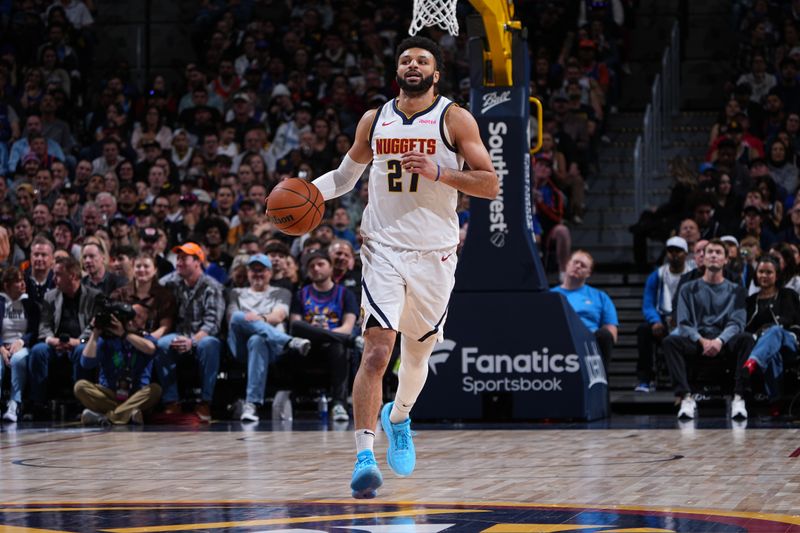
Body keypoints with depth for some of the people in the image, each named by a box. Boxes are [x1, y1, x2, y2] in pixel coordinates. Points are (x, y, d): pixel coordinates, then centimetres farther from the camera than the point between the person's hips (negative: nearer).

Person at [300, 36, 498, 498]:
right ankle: (364, 456, -22)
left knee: (418, 353, 15)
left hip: (435, 254, 0)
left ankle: (399, 417, 47)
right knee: (377, 350, -18)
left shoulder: (455, 120, -2)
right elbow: (346, 174, 22)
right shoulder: (374, 122, 7)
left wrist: (437, 172, -19)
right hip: (384, 248, 0)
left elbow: (490, 184, -7)